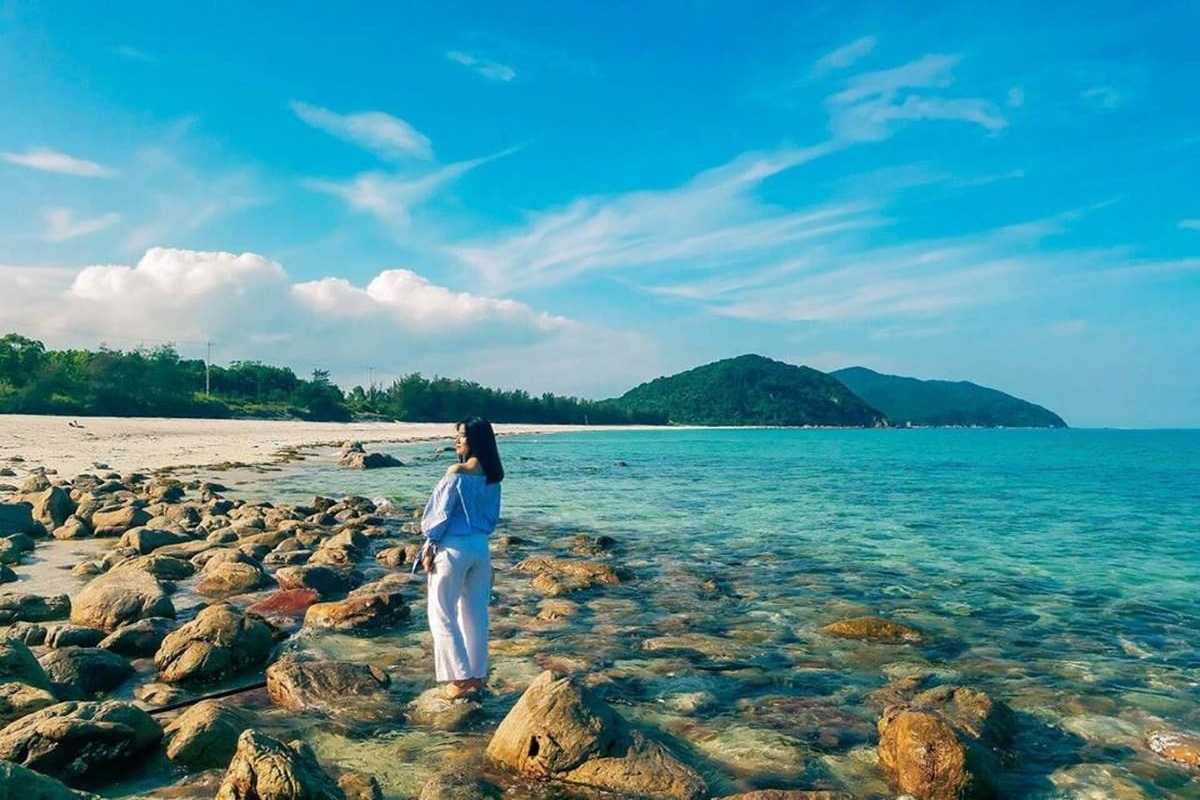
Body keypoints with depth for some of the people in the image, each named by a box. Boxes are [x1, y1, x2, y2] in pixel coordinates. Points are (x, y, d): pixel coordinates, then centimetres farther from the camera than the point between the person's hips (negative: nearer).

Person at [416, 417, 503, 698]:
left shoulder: (458, 473, -16)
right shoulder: (493, 475, 4)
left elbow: (441, 512, -13)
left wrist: (429, 544, -4)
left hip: (453, 548, -7)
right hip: (481, 548, 7)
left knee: (442, 613, 5)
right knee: (476, 612, 14)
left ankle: (461, 677, 5)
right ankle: (477, 675, 21)